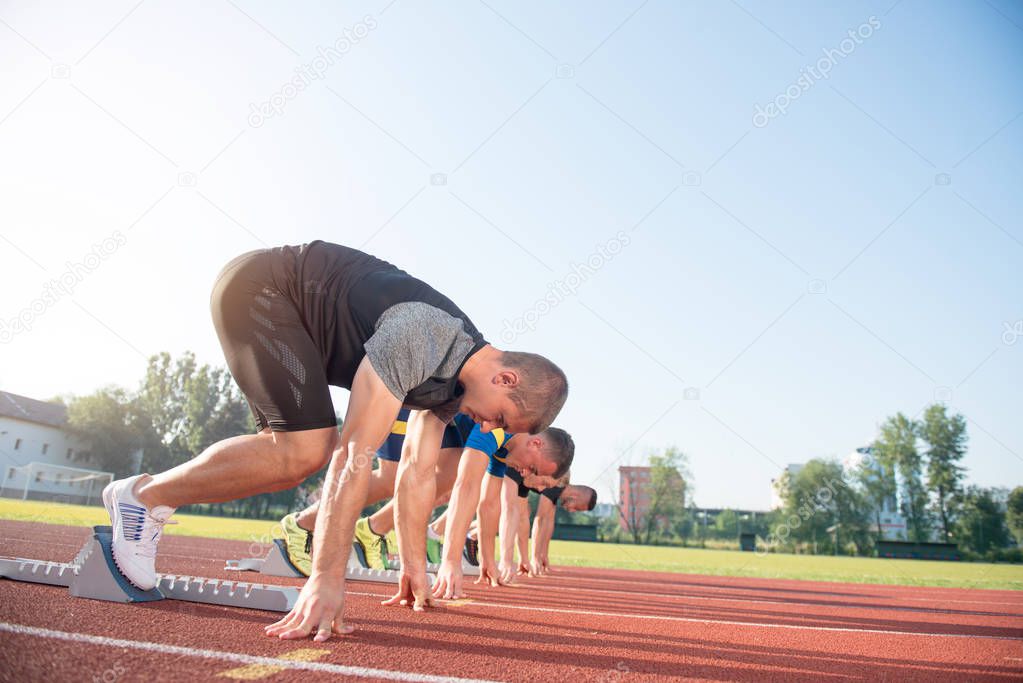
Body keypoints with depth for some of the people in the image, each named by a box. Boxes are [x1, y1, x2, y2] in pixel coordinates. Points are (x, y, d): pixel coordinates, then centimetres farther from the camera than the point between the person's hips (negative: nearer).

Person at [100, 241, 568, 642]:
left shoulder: (456, 379, -2)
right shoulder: (420, 337, -31)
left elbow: (417, 473, 4)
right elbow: (356, 453, -35)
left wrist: (414, 568, 6)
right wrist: (326, 580, -35)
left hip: (281, 307, 9)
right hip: (259, 285, -9)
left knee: (293, 456, 4)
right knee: (305, 451, -18)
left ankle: (152, 497, 12)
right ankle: (143, 496, -3)